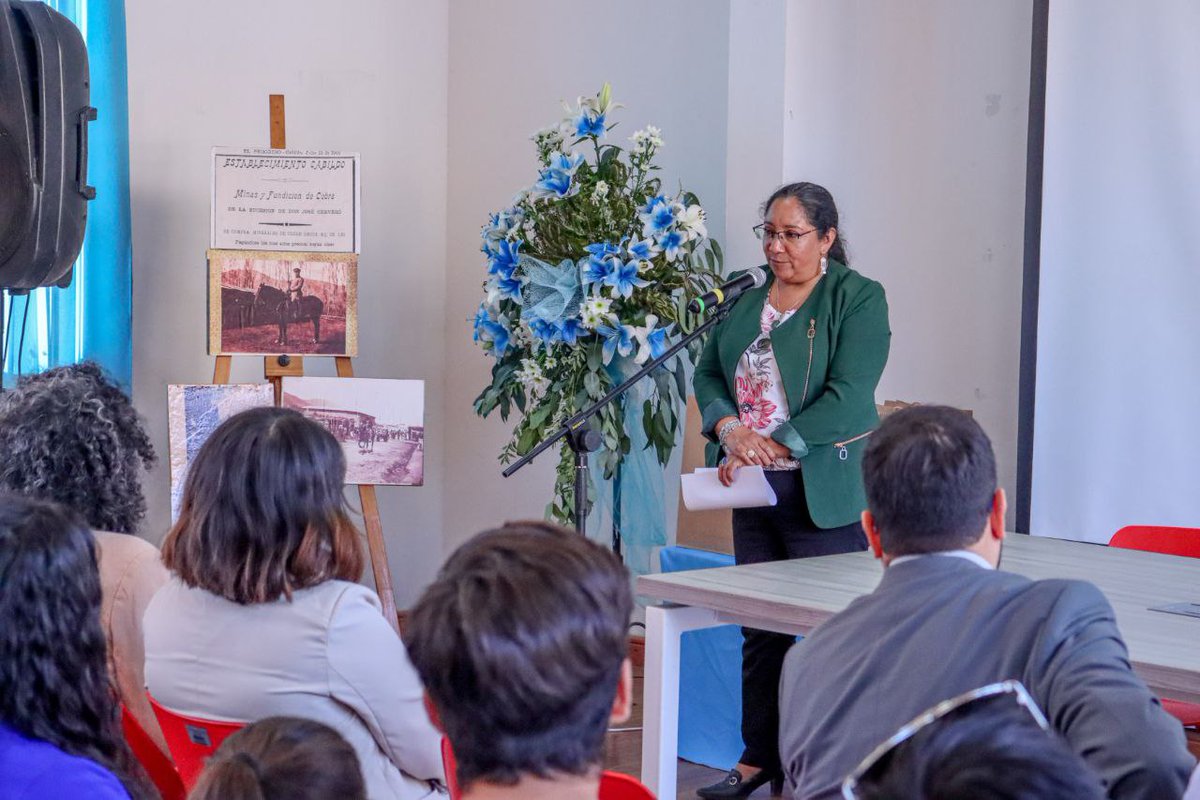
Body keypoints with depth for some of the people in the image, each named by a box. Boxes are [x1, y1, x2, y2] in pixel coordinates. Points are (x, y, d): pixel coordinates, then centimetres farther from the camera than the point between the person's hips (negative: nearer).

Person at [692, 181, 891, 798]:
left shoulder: (858, 299, -6)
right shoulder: (746, 302, 14)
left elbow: (847, 396, -14)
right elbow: (707, 373, 12)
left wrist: (775, 444, -18)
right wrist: (729, 427, -8)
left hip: (824, 491, -6)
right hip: (754, 490, 6)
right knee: (760, 627, 12)